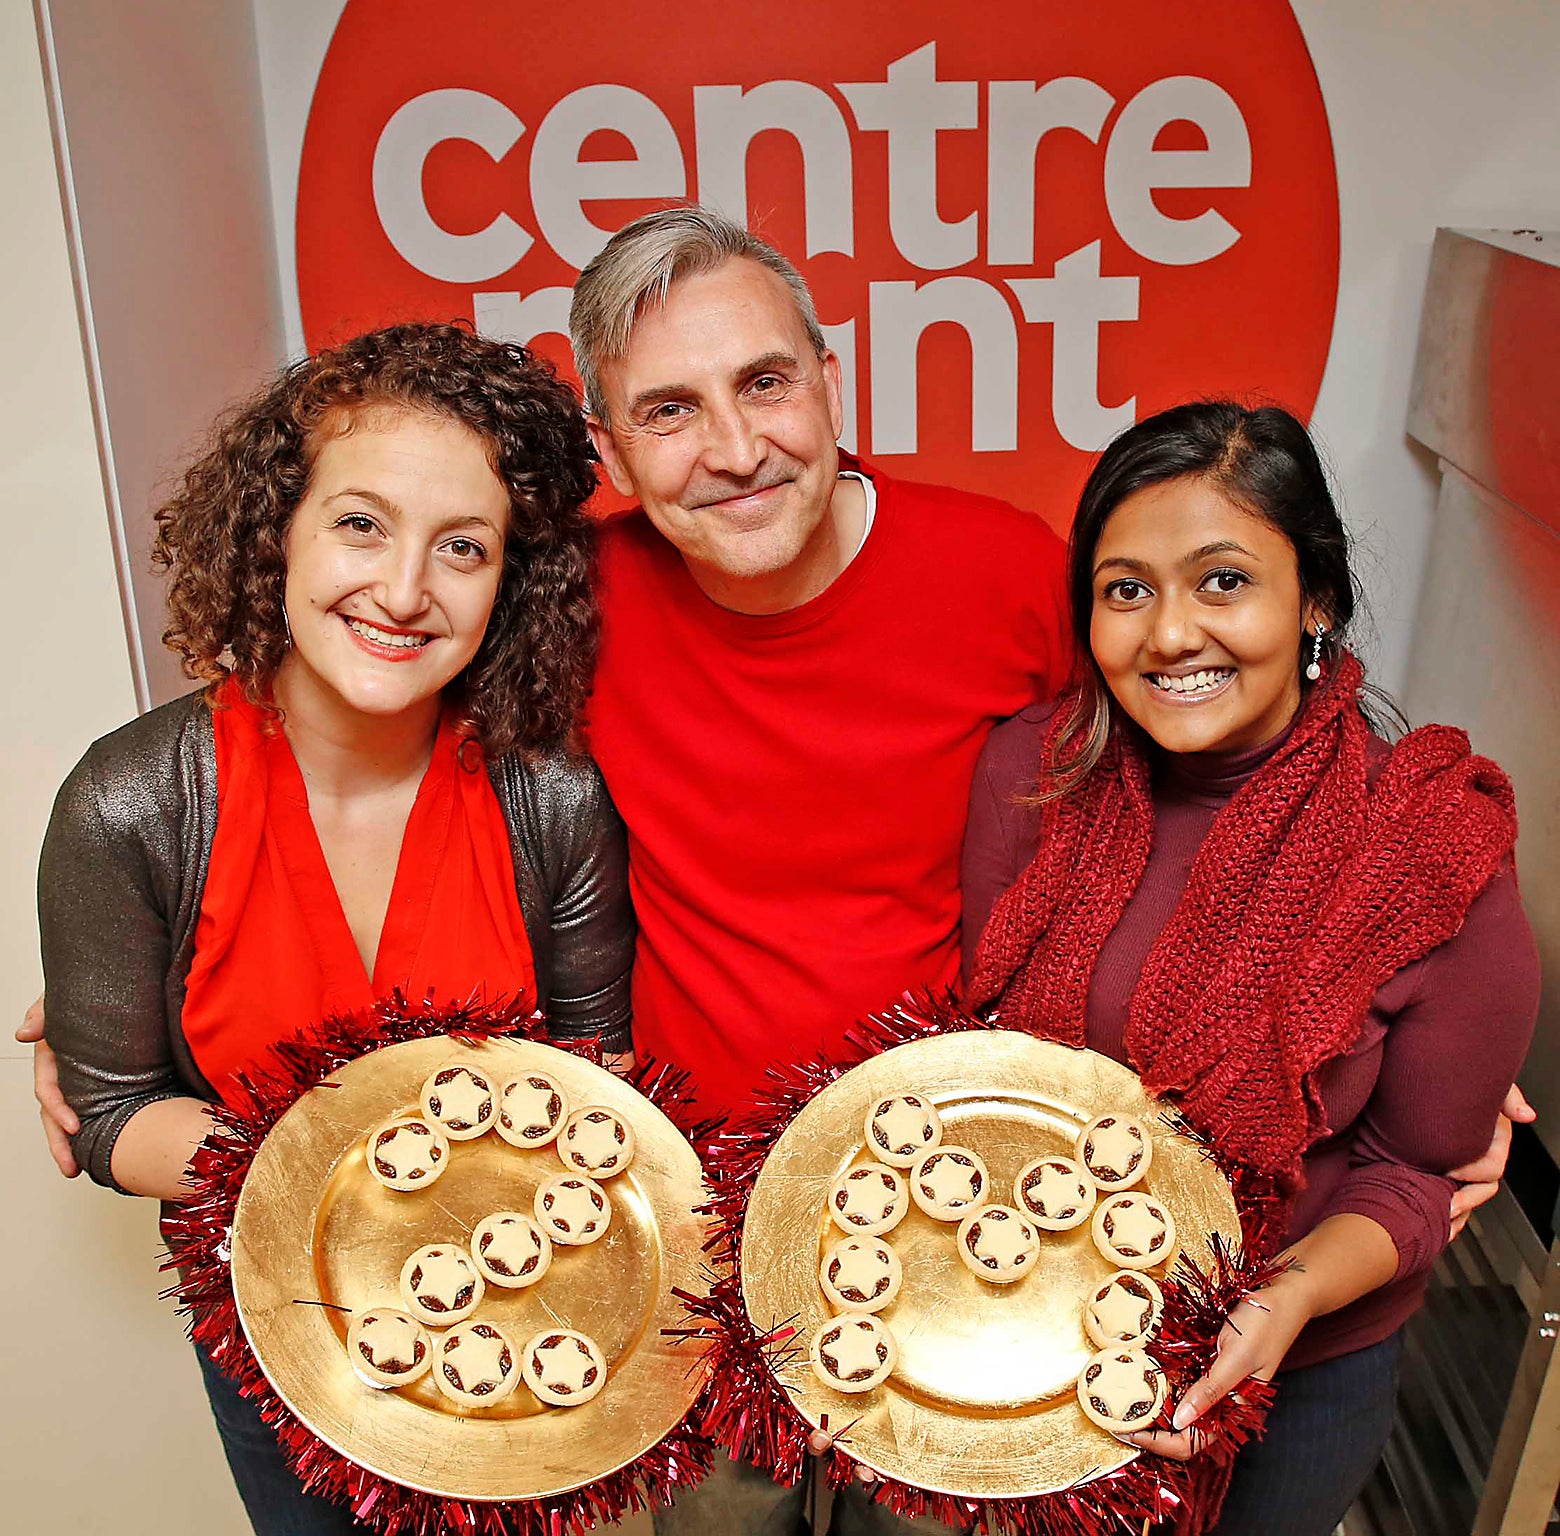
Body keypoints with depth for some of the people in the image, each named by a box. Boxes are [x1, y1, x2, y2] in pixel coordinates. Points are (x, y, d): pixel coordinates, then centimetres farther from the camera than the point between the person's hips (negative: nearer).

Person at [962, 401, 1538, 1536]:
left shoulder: (1436, 861, -23)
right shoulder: (1031, 771, -16)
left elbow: (1420, 1169, -12)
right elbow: (983, 1036, -2)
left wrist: (1295, 1295, -29)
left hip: (1298, 1370, -2)